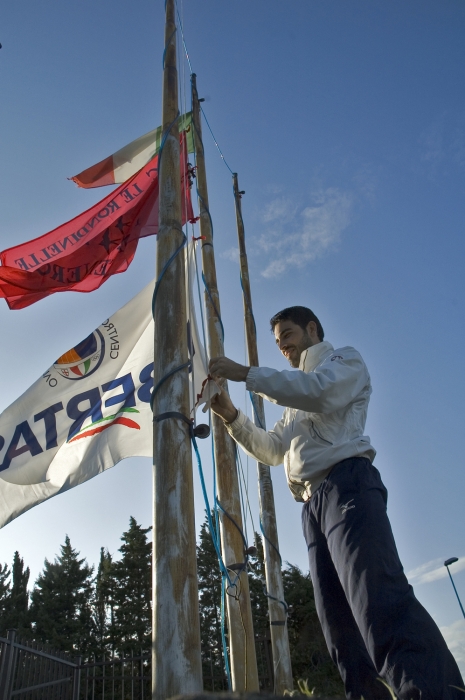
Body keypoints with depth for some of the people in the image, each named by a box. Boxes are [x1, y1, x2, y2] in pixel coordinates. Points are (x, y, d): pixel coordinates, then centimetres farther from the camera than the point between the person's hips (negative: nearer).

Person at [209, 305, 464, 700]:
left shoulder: (345, 360, 12)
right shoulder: (297, 405, 35)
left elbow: (318, 389, -12)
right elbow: (272, 451, 27)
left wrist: (245, 373, -11)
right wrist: (231, 416, 13)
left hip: (346, 483, -8)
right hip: (313, 502, 8)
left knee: (380, 602, -23)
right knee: (338, 618, -1)